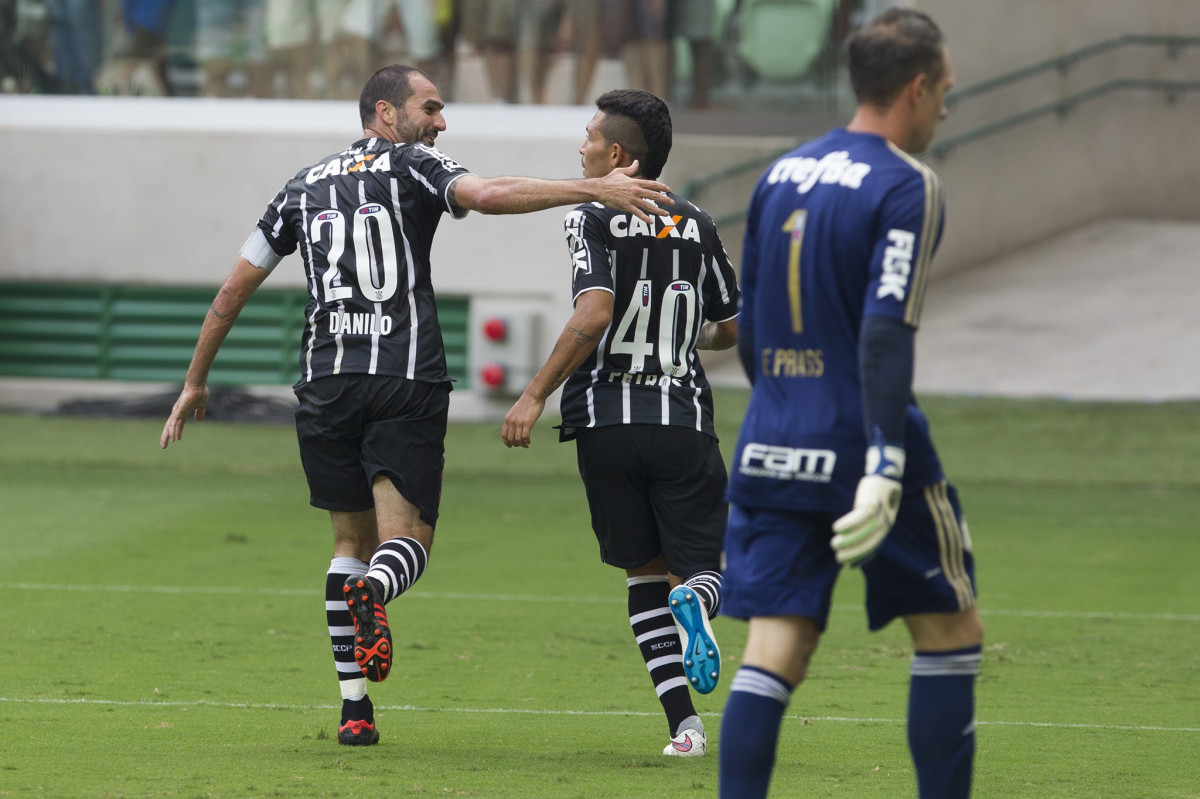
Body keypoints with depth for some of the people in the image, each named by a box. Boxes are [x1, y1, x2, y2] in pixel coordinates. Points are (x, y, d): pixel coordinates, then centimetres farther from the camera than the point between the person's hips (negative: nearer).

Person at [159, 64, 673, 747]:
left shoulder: (305, 187, 18)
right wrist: (595, 190, -21)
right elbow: (489, 195, -17)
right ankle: (371, 593, -40)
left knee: (353, 539, 16)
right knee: (407, 541, -2)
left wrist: (196, 382, 29)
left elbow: (235, 288, 21)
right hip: (408, 383, -4)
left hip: (325, 382, 4)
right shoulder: (411, 168, 3)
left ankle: (355, 708, 7)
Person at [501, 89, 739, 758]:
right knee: (704, 568, 8)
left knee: (646, 574, 11)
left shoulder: (593, 222, -6)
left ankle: (684, 723, 0)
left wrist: (536, 395, -18)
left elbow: (596, 314, -21)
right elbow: (731, 330, 16)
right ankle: (696, 601, -31)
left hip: (606, 424, -2)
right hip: (684, 420, 2)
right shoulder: (697, 227, 8)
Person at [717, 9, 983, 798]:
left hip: (773, 455, 6)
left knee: (774, 652, 0)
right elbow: (886, 332, -19)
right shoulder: (906, 187, -9)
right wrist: (885, 466, -24)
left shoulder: (781, 176, 13)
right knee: (950, 631, 10)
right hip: (863, 452, -6)